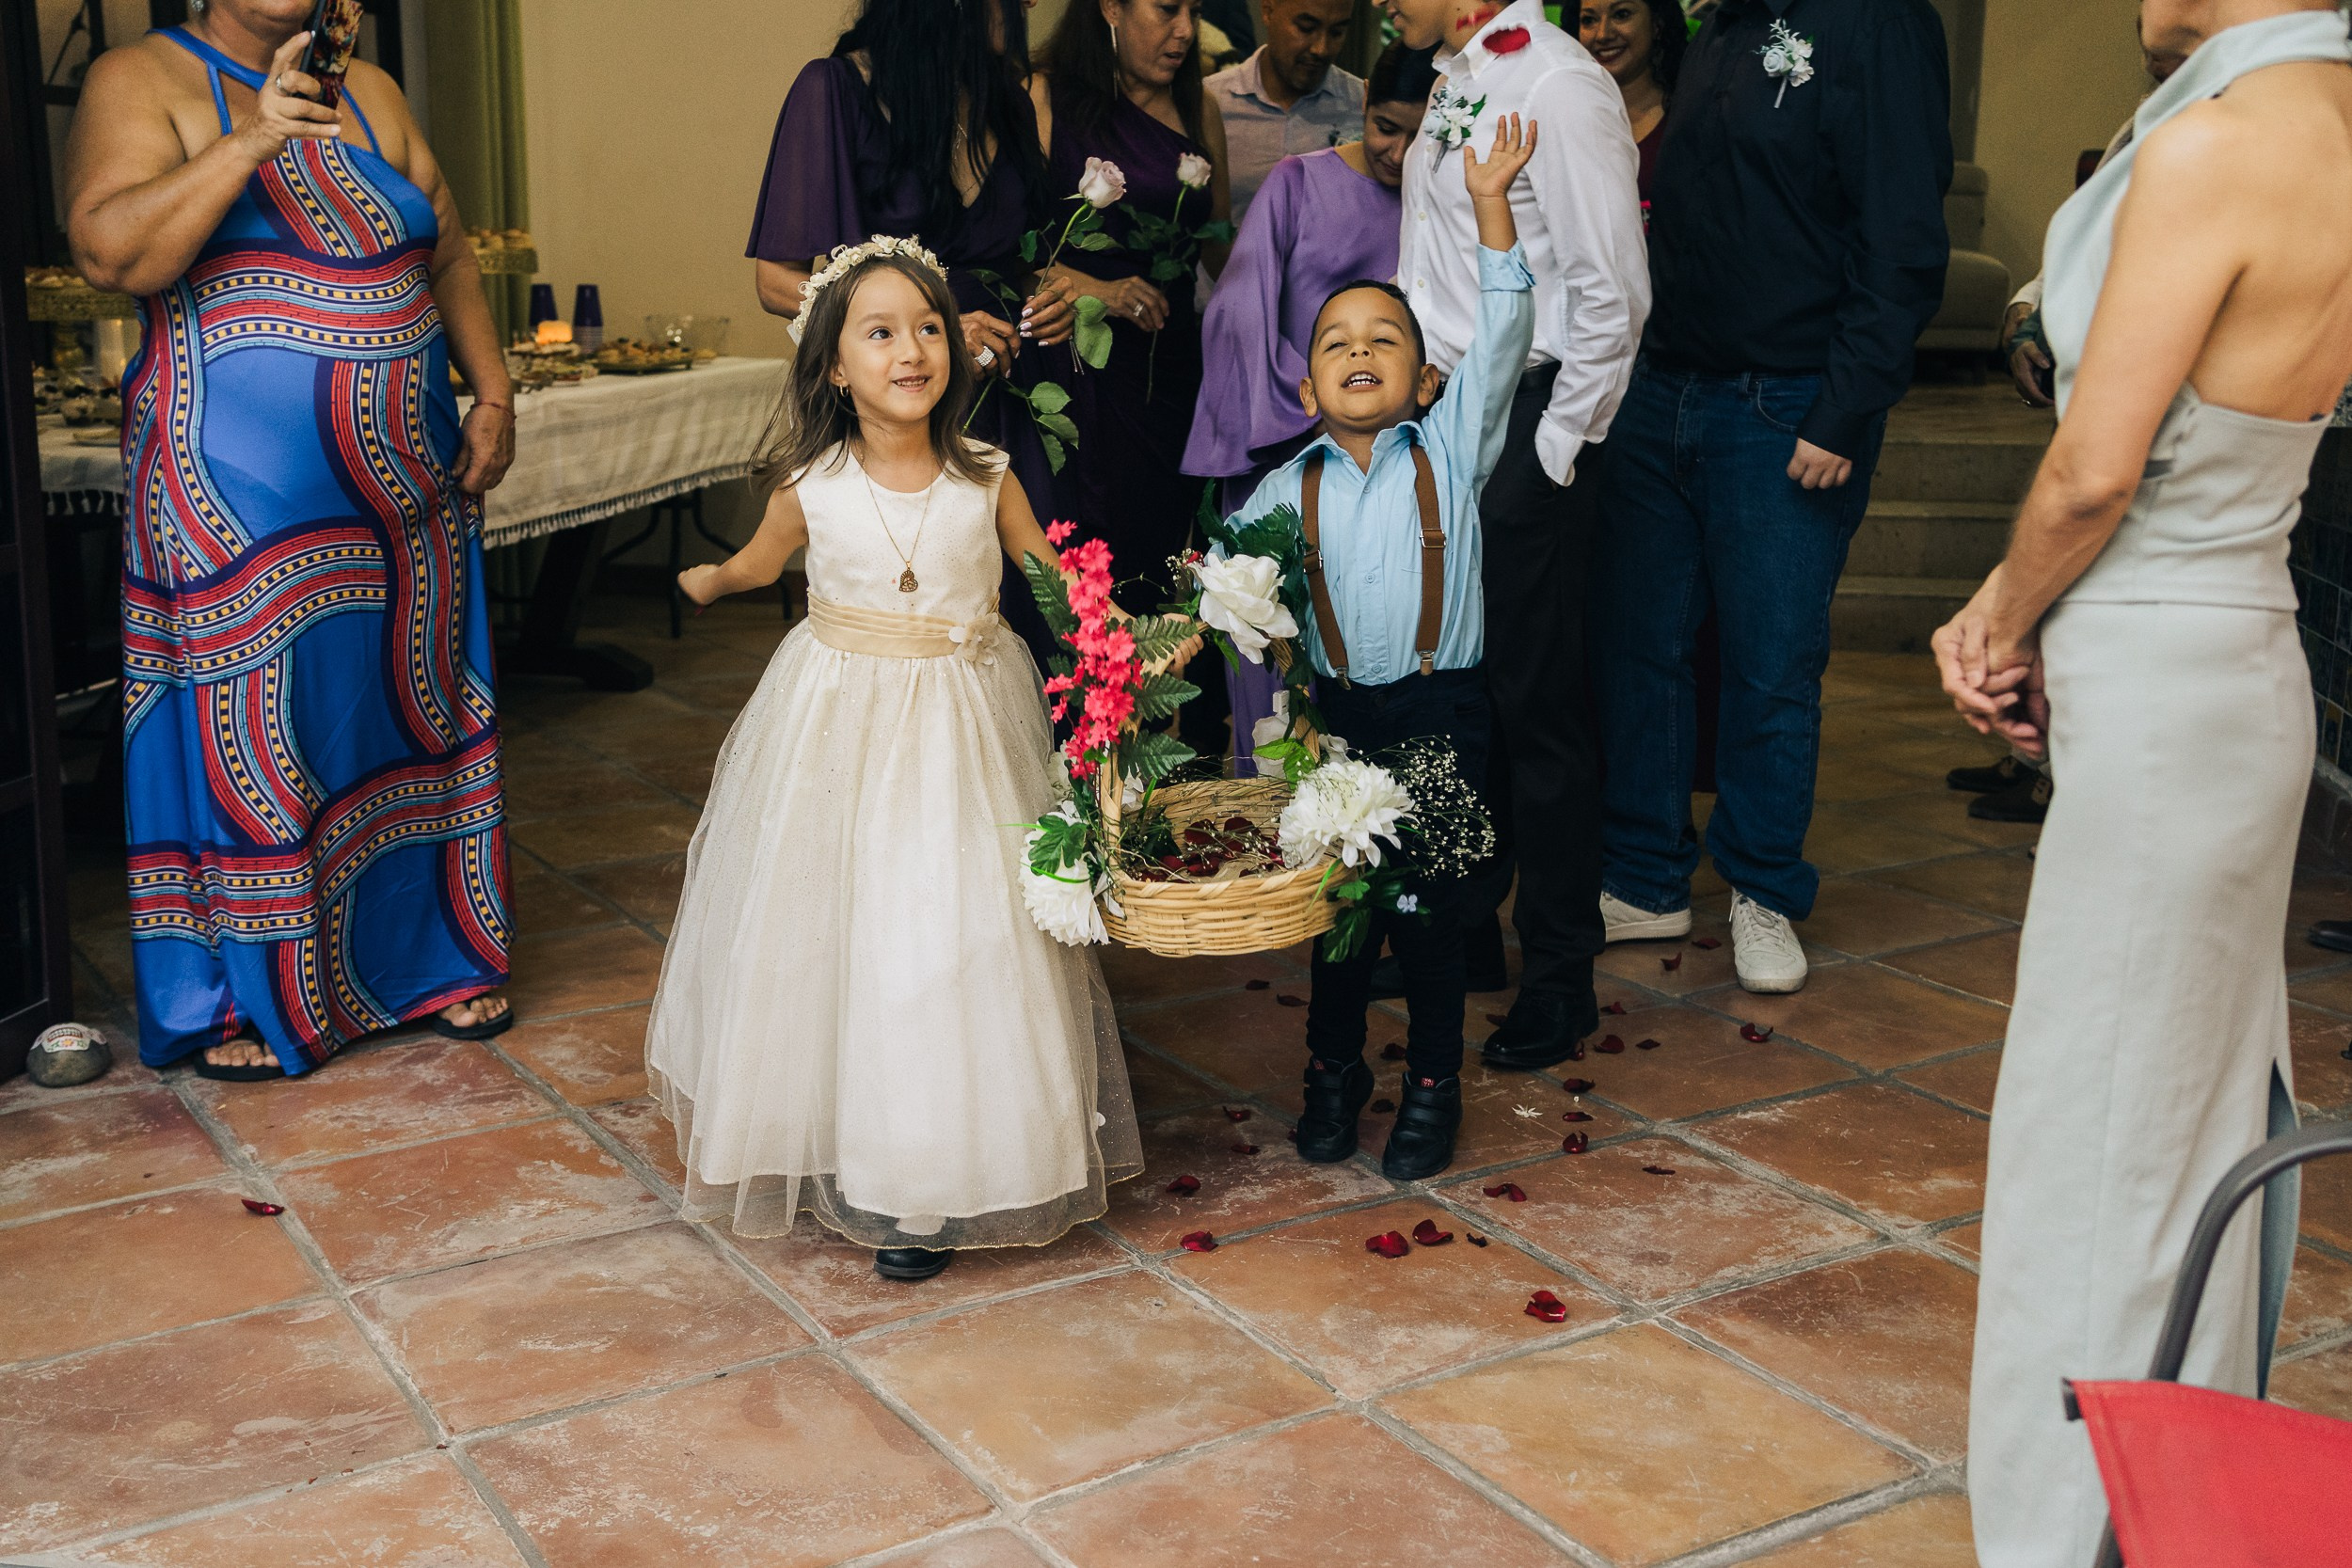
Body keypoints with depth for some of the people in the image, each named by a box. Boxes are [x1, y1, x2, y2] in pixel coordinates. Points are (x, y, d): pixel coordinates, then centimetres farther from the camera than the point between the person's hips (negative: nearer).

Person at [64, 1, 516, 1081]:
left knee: (412, 711, 12)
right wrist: (251, 141, -28)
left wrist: (492, 394, 5)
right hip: (243, 498, -5)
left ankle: (428, 956, 26)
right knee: (254, 735, 1)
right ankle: (246, 998, 15)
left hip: (407, 491, 5)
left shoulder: (370, 94, 13)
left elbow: (449, 255, 17)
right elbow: (108, 252, -19)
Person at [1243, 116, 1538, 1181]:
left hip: (1442, 712, -1)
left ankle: (1433, 1087, 22)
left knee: (1428, 904, 5)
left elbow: (1501, 335, -7)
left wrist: (1490, 204, -10)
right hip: (1339, 713, 1)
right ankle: (1333, 1072, 30)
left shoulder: (1449, 451, -1)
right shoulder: (1289, 490, 1)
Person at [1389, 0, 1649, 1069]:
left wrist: (1555, 448, -14)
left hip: (1523, 433, -8)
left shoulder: (1561, 87, -14)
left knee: (1535, 707, -1)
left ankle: (1560, 980, 12)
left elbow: (1612, 294, -17)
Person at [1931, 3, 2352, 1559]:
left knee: (2107, 1136, 3)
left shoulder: (2211, 145, -21)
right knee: (2209, 1108, 20)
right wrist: (2009, 613, 3)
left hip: (2160, 702, -9)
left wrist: (2006, 624, 0)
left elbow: (2092, 474, -18)